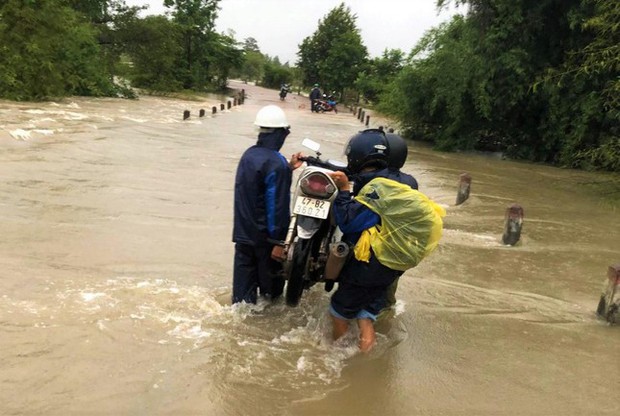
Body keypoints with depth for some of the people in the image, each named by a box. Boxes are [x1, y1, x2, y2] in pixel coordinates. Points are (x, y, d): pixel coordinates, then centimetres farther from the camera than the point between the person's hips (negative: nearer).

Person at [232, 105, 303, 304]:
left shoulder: (249, 154, 4)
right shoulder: (276, 163, -21)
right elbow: (277, 205, -22)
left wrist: (288, 168, 14)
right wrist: (278, 241, -18)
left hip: (243, 231, 7)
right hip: (265, 235, -7)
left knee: (244, 273, 13)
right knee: (270, 272, 13)